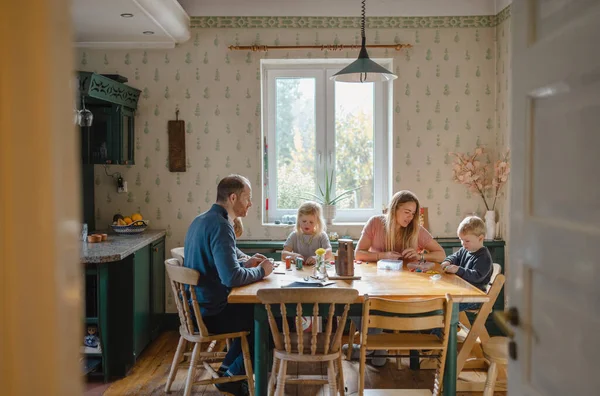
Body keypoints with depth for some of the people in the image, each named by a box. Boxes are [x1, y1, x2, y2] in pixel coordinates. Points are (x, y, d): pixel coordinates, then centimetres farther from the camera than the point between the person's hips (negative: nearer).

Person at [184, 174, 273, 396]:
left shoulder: (201, 220, 9)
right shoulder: (220, 226, -22)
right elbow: (231, 277, -31)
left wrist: (245, 264, 10)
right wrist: (260, 271, -13)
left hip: (197, 307, 9)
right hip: (210, 313, -9)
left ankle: (228, 369, 25)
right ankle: (231, 377, 16)